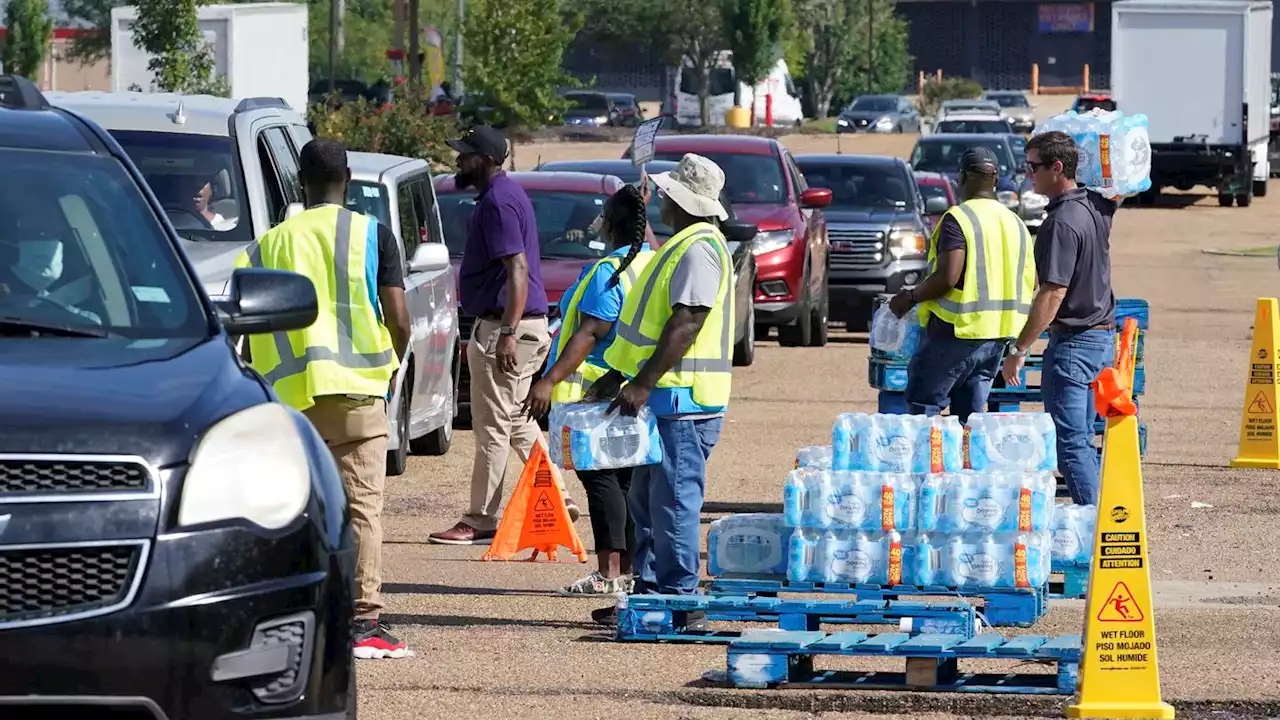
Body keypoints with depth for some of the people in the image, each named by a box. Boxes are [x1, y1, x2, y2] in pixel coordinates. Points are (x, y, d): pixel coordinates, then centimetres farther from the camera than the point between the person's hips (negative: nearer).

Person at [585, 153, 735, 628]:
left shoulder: (699, 249, -14)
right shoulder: (682, 246, 19)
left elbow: (686, 325, -22)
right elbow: (653, 324, 25)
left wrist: (643, 384, -23)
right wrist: (616, 376, 24)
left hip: (684, 399, -11)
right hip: (667, 398, 11)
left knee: (673, 500, -9)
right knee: (647, 501, 13)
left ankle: (680, 602, -7)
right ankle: (649, 593, 17)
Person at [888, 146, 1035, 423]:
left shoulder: (958, 218, -12)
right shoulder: (1015, 222, 12)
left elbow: (948, 277, -20)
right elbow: (1031, 281, 14)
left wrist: (911, 297, -6)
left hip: (958, 330, -7)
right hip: (999, 335, 7)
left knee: (922, 405, 0)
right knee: (972, 412, 12)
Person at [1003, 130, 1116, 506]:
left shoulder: (1062, 223, -20)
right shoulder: (1096, 207, 6)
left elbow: (1053, 295, -23)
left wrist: (1019, 349, -20)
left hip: (1072, 342, -9)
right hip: (1103, 337, 9)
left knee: (1070, 442, -8)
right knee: (1082, 439, 15)